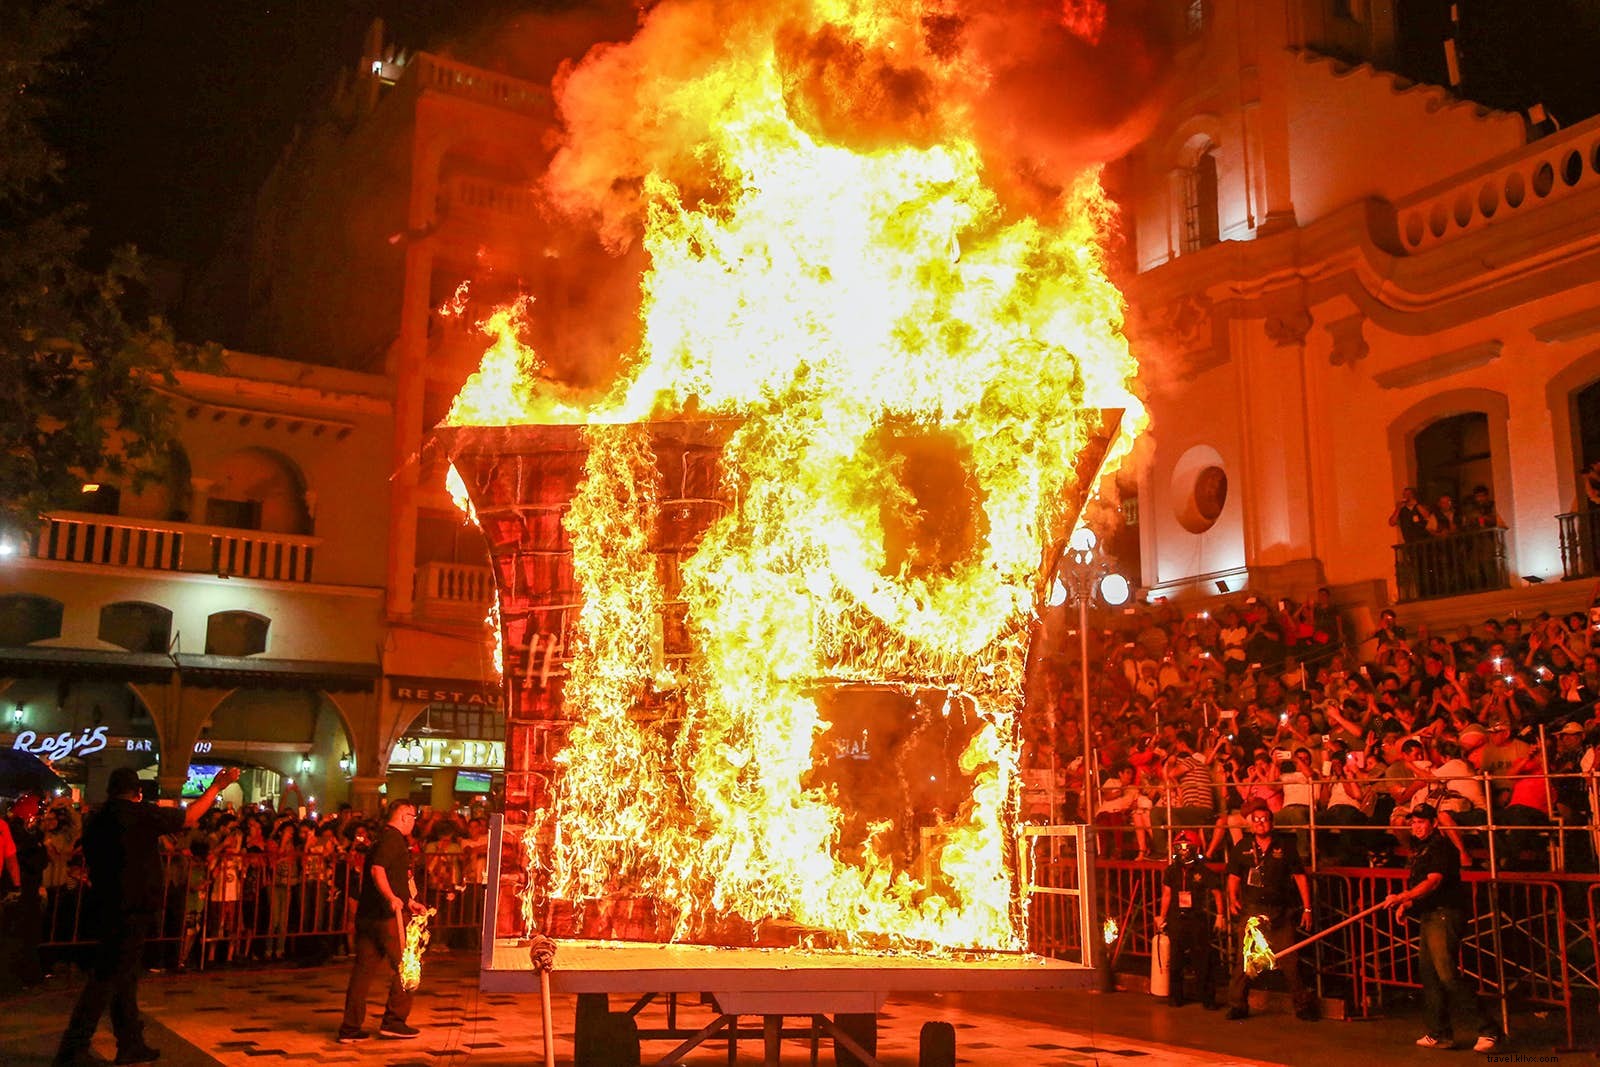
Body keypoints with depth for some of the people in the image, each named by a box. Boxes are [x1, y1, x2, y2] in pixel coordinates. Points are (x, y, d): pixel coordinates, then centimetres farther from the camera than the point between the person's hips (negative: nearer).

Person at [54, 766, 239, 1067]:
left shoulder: (95, 820, 7)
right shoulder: (142, 814, -13)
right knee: (106, 979, -5)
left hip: (106, 905, 8)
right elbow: (190, 816, -2)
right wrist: (217, 786, 11)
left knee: (125, 977, 16)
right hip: (131, 909, -8)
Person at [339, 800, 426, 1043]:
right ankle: (393, 1021, 7)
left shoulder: (383, 838, 21)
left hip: (367, 914, 9)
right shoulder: (393, 838, -10)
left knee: (363, 968, 8)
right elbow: (377, 869, -25)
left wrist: (410, 903, 36)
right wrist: (392, 898, -35)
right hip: (389, 914, -9)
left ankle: (350, 1028, 10)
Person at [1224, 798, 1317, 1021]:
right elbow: (1234, 876, 13)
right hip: (1251, 911, 1)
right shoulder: (1242, 848, 7)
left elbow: (1300, 877, 5)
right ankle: (1237, 1005, 10)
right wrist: (1233, 898, -4)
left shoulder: (1285, 845, 3)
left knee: (1290, 960, -1)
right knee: (1244, 959, 0)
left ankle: (1303, 1005, 13)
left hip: (1280, 911, -1)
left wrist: (1307, 908, 1)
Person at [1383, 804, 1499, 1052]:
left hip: (1445, 915, -10)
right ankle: (1439, 1034, 18)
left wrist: (1402, 897, -26)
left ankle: (1488, 1029, -11)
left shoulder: (1440, 846, -12)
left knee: (1447, 976, -15)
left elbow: (1433, 881, -22)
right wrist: (1406, 904, 11)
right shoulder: (1420, 849, 19)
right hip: (1429, 917, 10)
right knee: (1429, 974, 11)